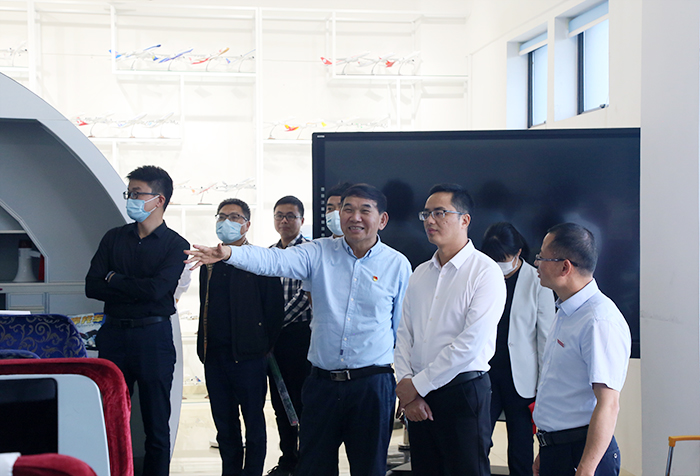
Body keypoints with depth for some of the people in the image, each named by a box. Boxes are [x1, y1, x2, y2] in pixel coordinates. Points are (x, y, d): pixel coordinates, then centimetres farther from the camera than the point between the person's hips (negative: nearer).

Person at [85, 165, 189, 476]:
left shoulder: (176, 245, -1)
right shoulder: (114, 238, 11)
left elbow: (156, 288, -16)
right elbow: (92, 287, 1)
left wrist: (114, 280, -3)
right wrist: (136, 289, -11)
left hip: (153, 336, -3)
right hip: (113, 334, 3)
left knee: (156, 424, 2)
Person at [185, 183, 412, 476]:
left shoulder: (398, 265, 1)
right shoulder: (320, 253, 2)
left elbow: (404, 329, 6)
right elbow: (274, 260, -15)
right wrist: (229, 253, -33)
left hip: (372, 385, -1)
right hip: (322, 382, 1)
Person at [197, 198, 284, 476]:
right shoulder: (209, 262, 14)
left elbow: (275, 309, -4)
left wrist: (263, 347, -4)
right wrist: (203, 348, 12)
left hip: (248, 357, -5)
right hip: (214, 357, 5)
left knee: (254, 423, 4)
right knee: (224, 425, 11)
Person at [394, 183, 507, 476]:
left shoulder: (485, 271, -8)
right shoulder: (420, 274, 12)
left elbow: (471, 342, -15)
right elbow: (404, 335, 10)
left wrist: (417, 384, -11)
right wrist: (406, 389, -4)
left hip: (463, 392, -5)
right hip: (417, 397, 6)